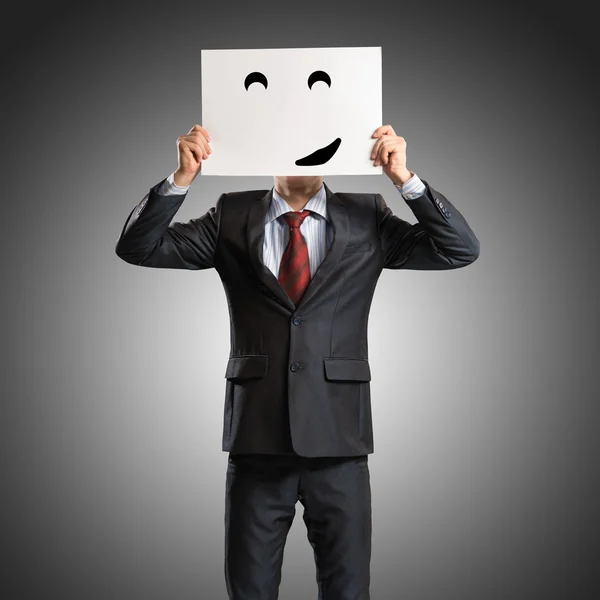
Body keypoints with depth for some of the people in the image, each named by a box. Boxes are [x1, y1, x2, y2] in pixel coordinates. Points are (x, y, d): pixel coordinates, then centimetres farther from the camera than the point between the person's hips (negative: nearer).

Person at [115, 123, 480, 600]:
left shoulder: (366, 217, 5)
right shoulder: (232, 217, 5)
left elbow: (461, 250, -2)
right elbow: (138, 248, 1)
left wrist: (406, 179, -13)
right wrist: (182, 178, -13)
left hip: (338, 438, 0)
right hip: (257, 438, 1)